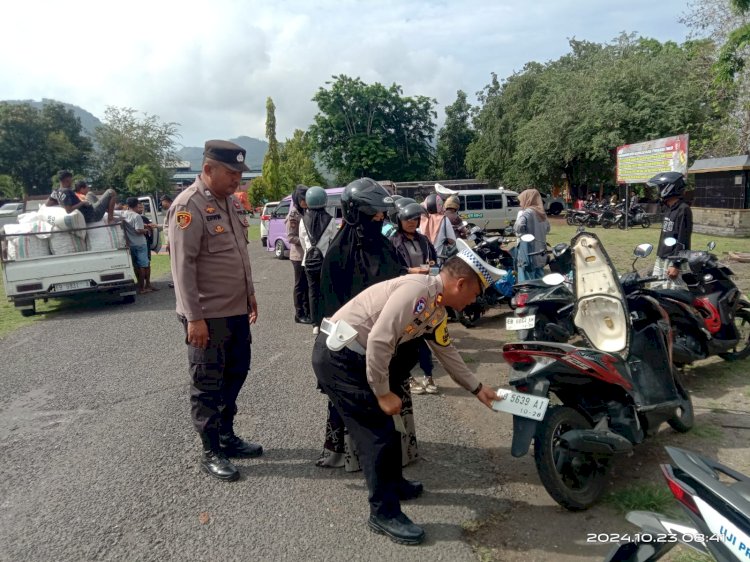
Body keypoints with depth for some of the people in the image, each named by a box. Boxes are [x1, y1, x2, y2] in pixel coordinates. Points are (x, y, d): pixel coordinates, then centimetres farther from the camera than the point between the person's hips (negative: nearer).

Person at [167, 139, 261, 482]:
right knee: (207, 385, 5)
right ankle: (211, 453, 19)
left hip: (237, 311, 9)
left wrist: (250, 294, 19)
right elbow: (183, 266, -20)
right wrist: (194, 317, -21)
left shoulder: (231, 202, 11)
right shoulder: (189, 206, -16)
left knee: (236, 375, 18)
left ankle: (226, 436, 35)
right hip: (208, 316, -9)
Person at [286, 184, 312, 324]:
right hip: (299, 255, -7)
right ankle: (299, 314, 8)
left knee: (308, 284, 12)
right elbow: (290, 237, -16)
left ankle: (308, 311, 22)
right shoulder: (293, 215, -12)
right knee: (300, 285, 0)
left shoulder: (305, 212, 11)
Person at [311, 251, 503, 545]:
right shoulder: (417, 290, -22)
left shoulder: (437, 309, 10)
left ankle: (393, 483, 41)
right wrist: (383, 392, -17)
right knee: (377, 430, -4)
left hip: (355, 356, 10)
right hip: (338, 355, -10)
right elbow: (378, 340, -26)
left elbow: (447, 352, 23)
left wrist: (477, 388, 24)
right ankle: (384, 512, 10)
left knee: (385, 422, 20)